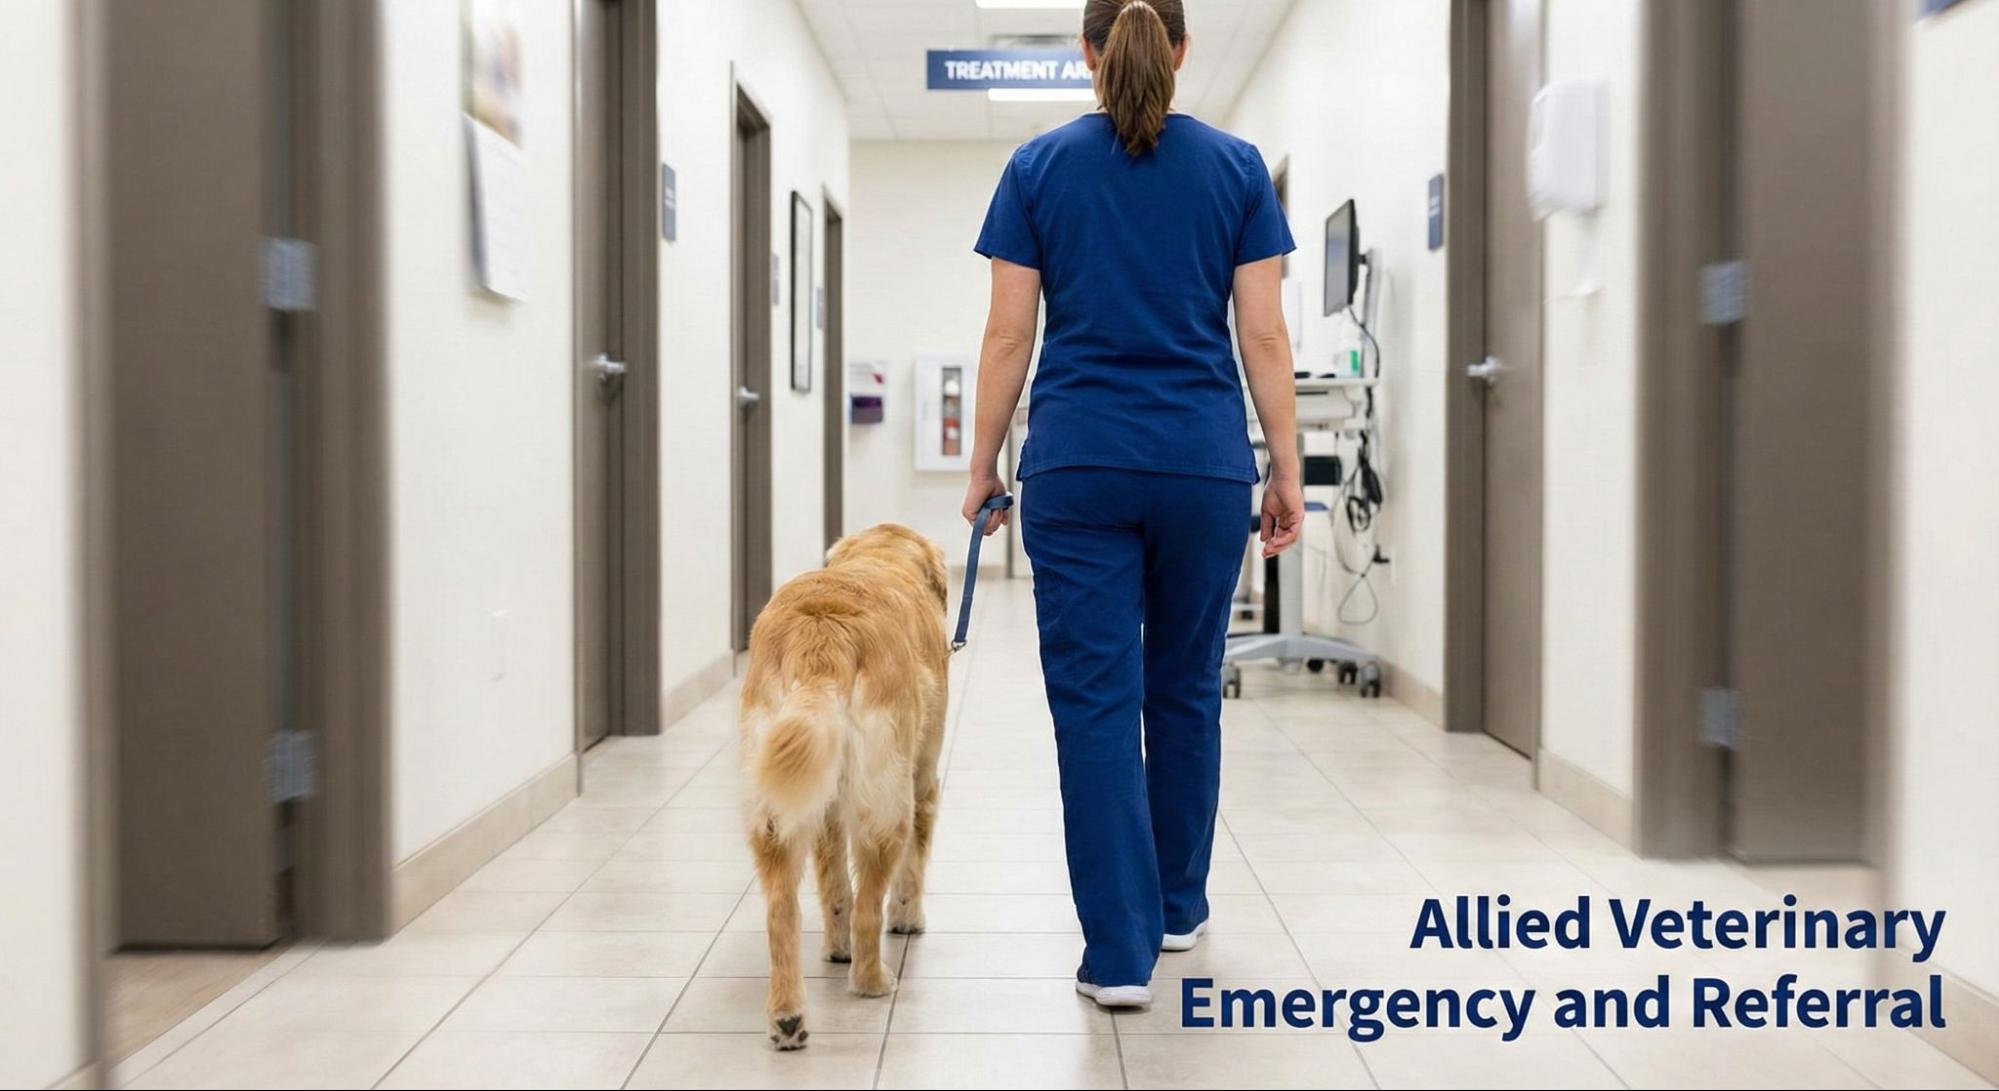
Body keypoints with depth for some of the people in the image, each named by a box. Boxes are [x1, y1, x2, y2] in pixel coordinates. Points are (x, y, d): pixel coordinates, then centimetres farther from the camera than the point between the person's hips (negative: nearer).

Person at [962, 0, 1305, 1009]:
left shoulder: (1040, 167, 0)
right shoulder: (1236, 167, 2)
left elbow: (1009, 334, -1)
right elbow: (1264, 334, -1)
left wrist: (983, 465, 7)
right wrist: (1285, 470, 5)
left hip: (1078, 464, -1)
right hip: (1203, 462, 2)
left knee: (1095, 699, 1)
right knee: (1185, 688, 17)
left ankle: (1121, 950, -1)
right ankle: (1178, 903, 31)